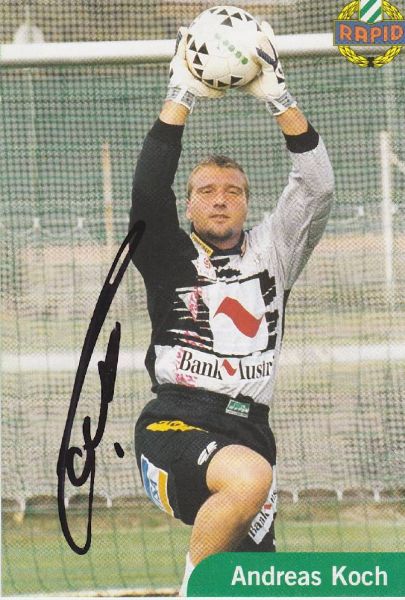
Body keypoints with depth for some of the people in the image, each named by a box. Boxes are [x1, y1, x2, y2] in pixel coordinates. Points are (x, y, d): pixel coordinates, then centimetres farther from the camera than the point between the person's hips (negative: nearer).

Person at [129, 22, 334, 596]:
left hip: (249, 432, 5)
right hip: (176, 424, -5)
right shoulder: (170, 256, 11)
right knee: (251, 477, -37)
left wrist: (277, 95, -1)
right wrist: (181, 96, -9)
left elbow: (317, 187, 7)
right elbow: (149, 190, -6)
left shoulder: (271, 252, 20)